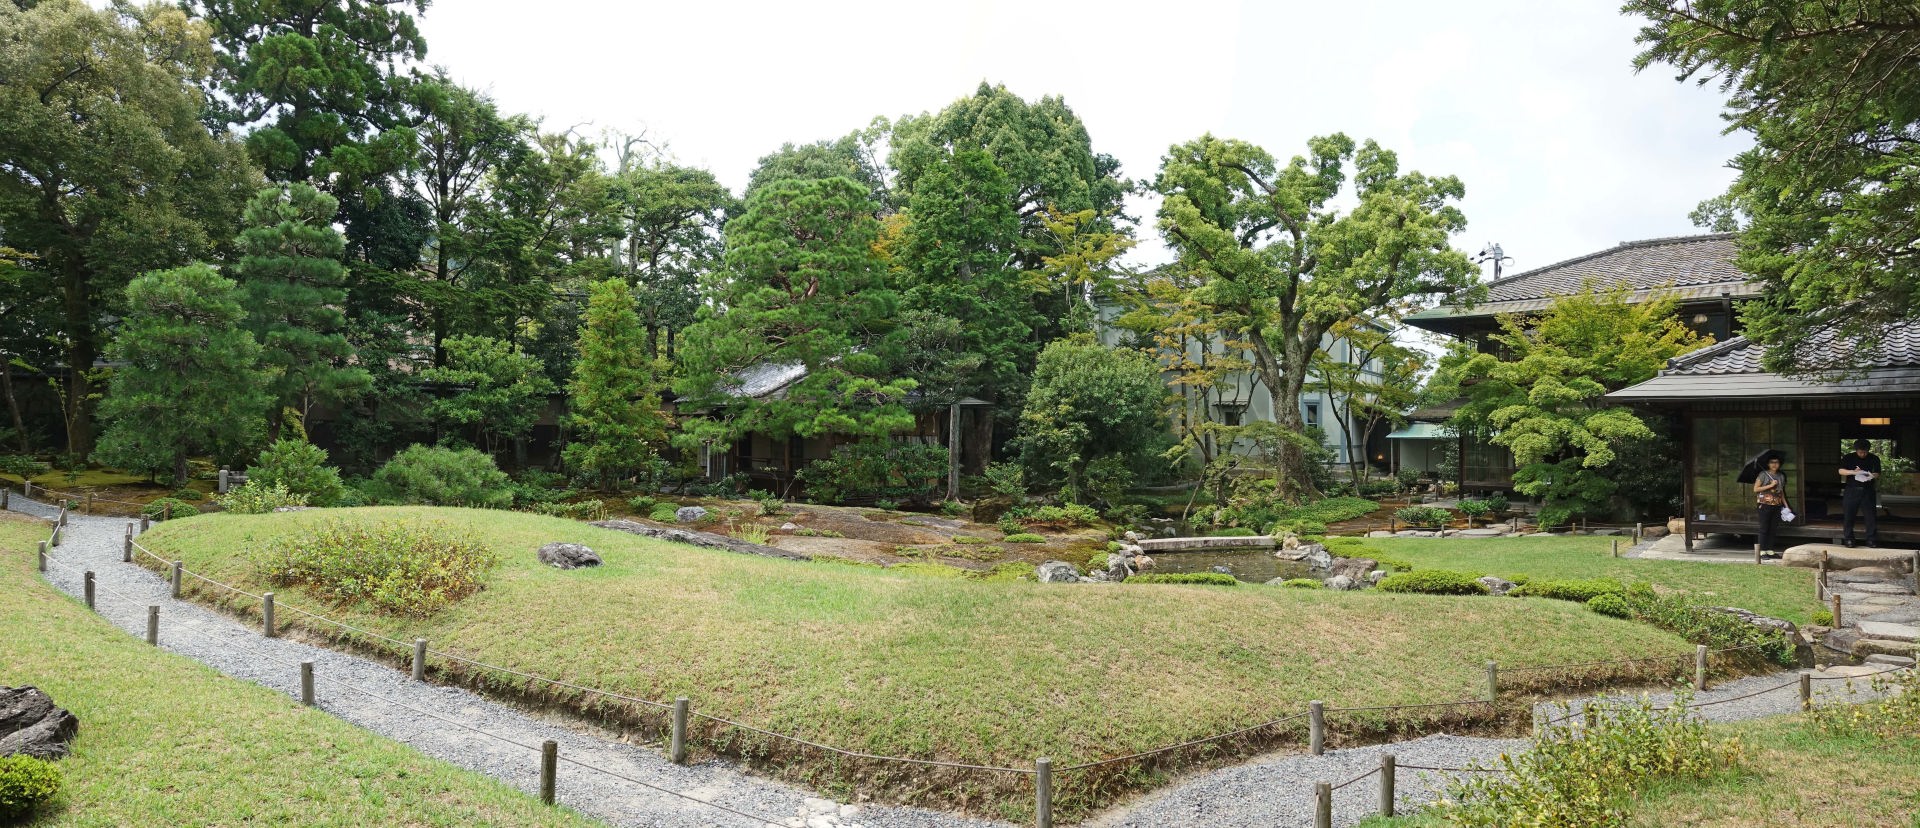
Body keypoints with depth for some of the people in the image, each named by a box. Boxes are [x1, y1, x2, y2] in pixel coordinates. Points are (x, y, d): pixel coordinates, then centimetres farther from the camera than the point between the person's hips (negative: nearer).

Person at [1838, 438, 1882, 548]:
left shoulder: (1874, 459, 5)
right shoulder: (1849, 458, 3)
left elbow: (1878, 475, 2)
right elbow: (1841, 471, -5)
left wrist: (1872, 476, -20)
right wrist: (1853, 472, -22)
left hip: (1868, 491, 1)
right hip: (1852, 490, -1)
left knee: (1870, 516, -1)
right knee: (1849, 515, -1)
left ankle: (1871, 539, 6)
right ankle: (1848, 539, 6)